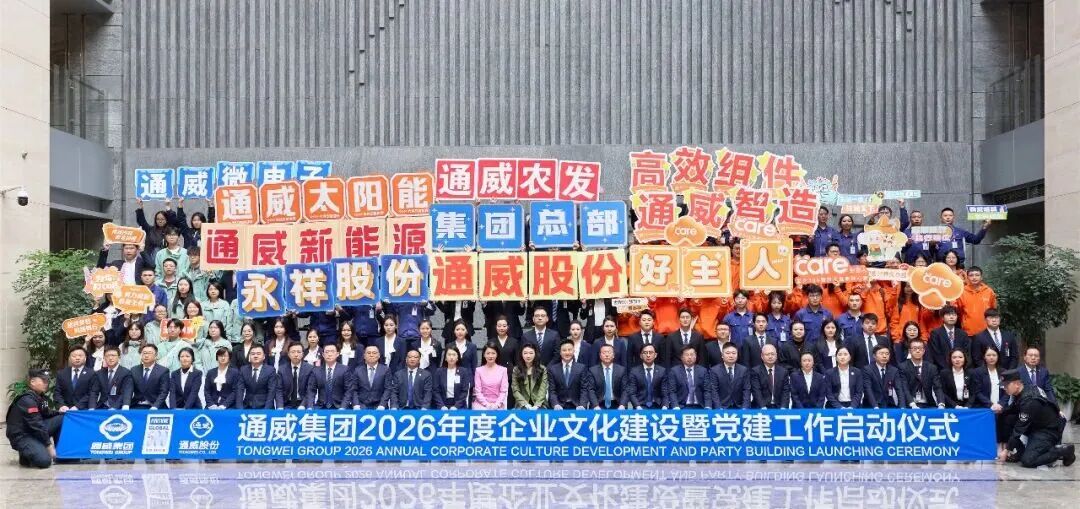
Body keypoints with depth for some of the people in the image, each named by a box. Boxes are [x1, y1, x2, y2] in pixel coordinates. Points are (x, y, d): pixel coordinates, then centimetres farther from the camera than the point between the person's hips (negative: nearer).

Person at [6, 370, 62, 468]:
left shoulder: (40, 397, 7)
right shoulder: (27, 400, -21)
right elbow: (36, 425, -23)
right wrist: (48, 444, -20)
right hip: (22, 436, -9)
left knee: (62, 419, -1)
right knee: (45, 461, -28)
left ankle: (56, 451, 4)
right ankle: (25, 455, 3)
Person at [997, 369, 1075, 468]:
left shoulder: (1028, 401, -30)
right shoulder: (1022, 392, -4)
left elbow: (1020, 428, -24)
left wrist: (1006, 451, -18)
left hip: (1049, 430, -9)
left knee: (1027, 461, -20)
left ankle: (1063, 451, -5)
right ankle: (1019, 452, 3)